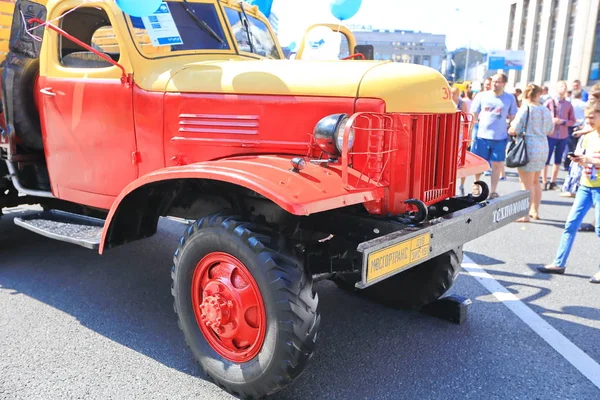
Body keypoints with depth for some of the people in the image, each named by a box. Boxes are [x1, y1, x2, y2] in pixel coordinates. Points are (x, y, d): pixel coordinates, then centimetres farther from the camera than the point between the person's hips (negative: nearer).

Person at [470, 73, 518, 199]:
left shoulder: (510, 98, 1)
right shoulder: (482, 96, 0)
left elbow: (513, 118, 9)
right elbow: (473, 116, 3)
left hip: (500, 138, 0)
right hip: (482, 136, 0)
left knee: (497, 165, 4)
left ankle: (493, 191, 15)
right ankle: (476, 184, 32)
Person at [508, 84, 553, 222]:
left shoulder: (525, 109, -12)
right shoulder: (545, 110, 7)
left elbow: (514, 130, -15)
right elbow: (550, 130, 15)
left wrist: (509, 131, 6)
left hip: (529, 147, -7)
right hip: (543, 147, 7)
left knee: (527, 183, -2)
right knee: (535, 182, 19)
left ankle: (525, 215, 3)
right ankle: (535, 211, 28)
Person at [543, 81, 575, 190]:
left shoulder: (569, 105, 5)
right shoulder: (549, 102, -2)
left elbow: (573, 121, 6)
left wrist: (562, 121, -12)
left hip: (563, 137, 3)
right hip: (550, 135, -3)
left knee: (558, 160, 7)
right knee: (546, 159, -1)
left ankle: (553, 182, 16)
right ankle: (544, 182, 7)